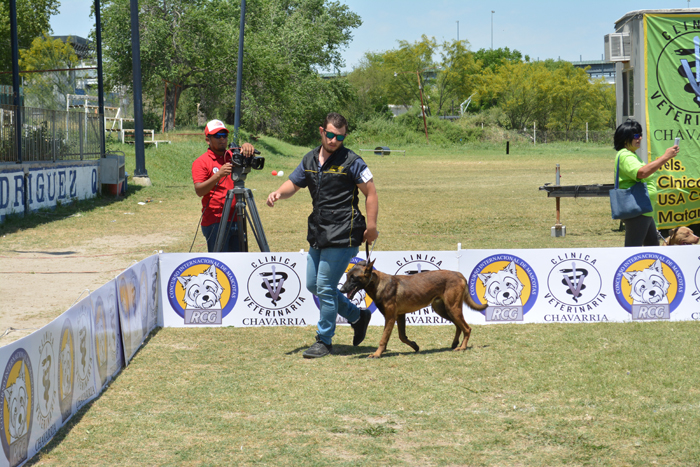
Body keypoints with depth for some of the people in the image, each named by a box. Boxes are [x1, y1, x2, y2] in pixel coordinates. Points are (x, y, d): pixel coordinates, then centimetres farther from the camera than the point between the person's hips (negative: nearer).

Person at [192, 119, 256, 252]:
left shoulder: (233, 157, 15)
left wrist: (247, 147, -22)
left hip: (236, 221, 5)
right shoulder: (201, 162, -1)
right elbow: (199, 190, -13)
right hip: (215, 222, -5)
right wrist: (218, 175, -27)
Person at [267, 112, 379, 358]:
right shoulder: (310, 160, 10)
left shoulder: (351, 161, -8)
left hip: (343, 236, -8)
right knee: (312, 285, 13)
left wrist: (371, 227, -13)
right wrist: (279, 193, -3)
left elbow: (371, 193, -6)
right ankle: (357, 316, 29)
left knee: (325, 287, -7)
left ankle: (324, 341, 7)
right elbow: (294, 183, 20)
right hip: (318, 234, 8)